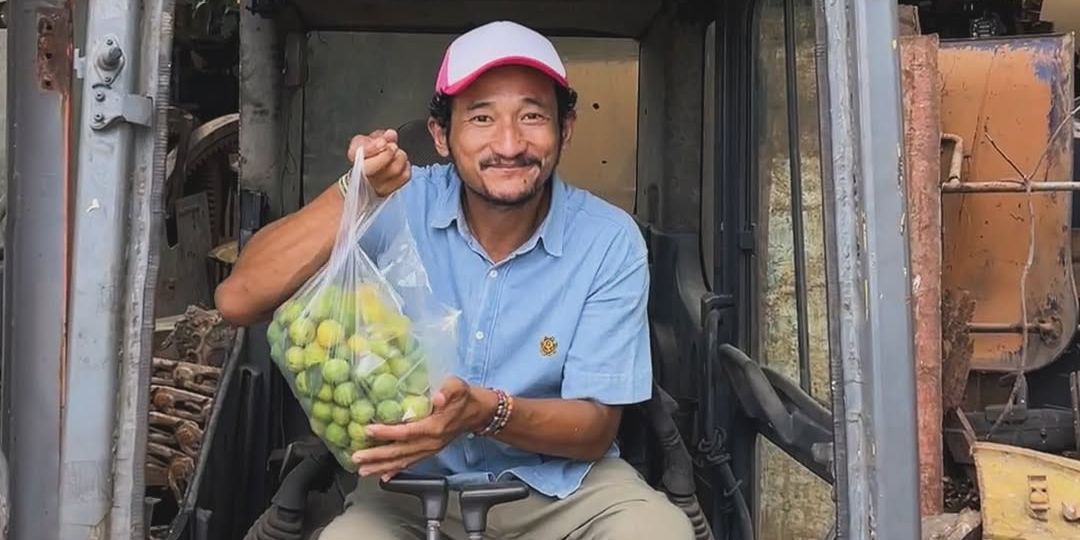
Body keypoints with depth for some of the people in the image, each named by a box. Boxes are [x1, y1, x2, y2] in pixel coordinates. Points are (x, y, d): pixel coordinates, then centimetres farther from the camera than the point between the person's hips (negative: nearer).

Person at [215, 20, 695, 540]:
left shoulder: (610, 241, -14)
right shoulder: (400, 205, -13)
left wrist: (485, 411, -32)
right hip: (415, 482, 1)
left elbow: (595, 428, -13)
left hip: (562, 484, 0)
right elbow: (239, 300, -19)